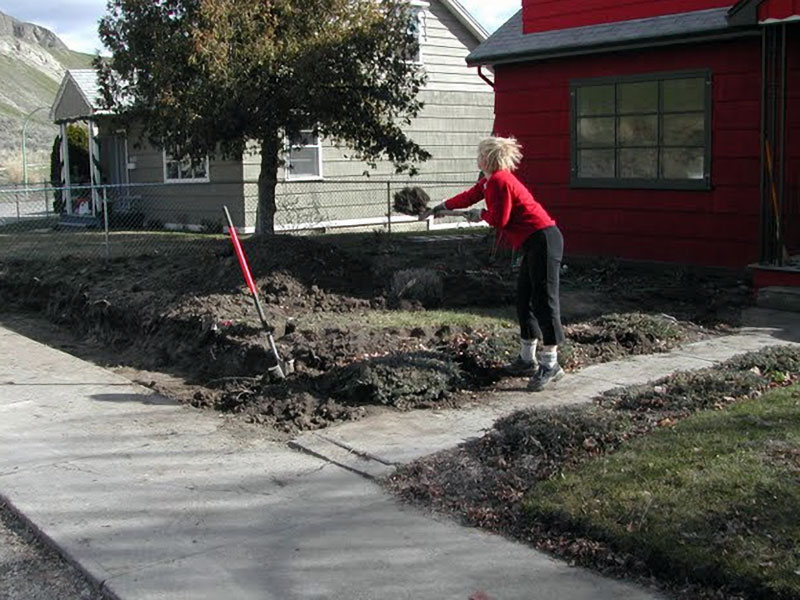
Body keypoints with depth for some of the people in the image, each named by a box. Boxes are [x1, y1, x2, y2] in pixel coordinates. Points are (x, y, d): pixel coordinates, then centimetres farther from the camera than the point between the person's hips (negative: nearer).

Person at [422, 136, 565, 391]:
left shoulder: (499, 181, -14)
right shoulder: (488, 181, 18)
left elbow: (498, 219, -16)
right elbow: (469, 196, 32)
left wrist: (480, 215, 4)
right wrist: (439, 207, 43)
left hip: (543, 240, -11)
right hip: (535, 243, 11)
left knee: (543, 300, -10)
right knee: (524, 300, 13)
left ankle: (550, 364, -8)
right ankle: (527, 359, 20)